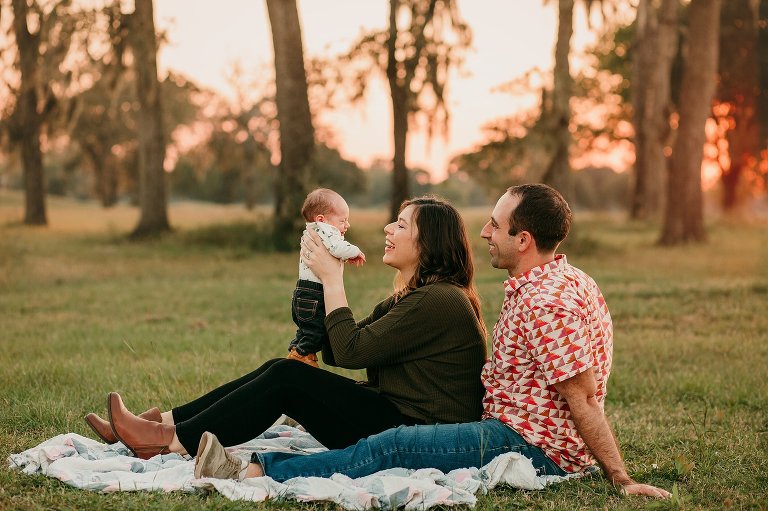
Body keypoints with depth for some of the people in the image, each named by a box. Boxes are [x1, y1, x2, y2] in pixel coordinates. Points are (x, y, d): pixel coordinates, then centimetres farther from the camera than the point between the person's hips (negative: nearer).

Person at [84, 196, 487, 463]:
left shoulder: (439, 301, -16)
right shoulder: (413, 297, 17)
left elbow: (349, 351, -18)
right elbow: (332, 352, 12)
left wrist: (333, 278, -8)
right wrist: (320, 275, 4)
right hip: (395, 413, 10)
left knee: (287, 378, -15)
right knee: (278, 370, 1)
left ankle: (172, 442, -8)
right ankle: (163, 424, 0)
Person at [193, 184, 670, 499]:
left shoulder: (545, 301, -20)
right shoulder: (572, 281, 13)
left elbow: (584, 400, -22)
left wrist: (621, 479, -22)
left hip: (533, 446, -10)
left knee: (395, 446, -17)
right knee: (395, 441, 6)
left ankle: (258, 474, -16)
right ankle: (258, 464, 3)